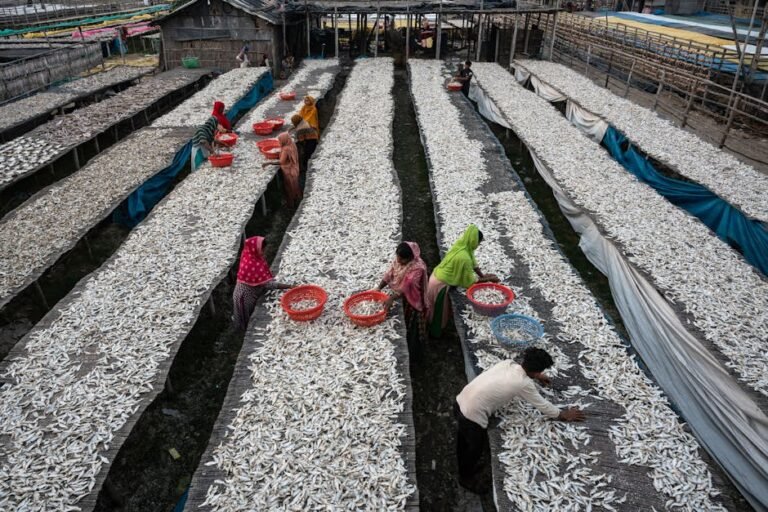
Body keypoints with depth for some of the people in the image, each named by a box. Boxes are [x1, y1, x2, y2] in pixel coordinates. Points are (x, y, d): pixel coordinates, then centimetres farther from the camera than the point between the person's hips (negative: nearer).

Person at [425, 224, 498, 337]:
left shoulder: (460, 244, -7)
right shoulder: (464, 258, -33)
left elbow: (473, 262, 6)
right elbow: (471, 282, -22)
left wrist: (483, 275, -1)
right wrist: (489, 279, -12)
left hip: (436, 277, 8)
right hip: (440, 285, -8)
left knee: (436, 309, 28)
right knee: (440, 312, 16)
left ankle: (434, 330, 48)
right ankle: (435, 333, 37)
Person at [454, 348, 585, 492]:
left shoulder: (508, 363, 3)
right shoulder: (524, 384, -16)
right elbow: (543, 406, -1)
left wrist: (538, 377, 44)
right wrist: (565, 415, 15)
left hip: (461, 402, 7)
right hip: (472, 415, -7)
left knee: (464, 442, 31)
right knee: (476, 448, 21)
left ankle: (465, 470, 56)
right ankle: (467, 478, 46)